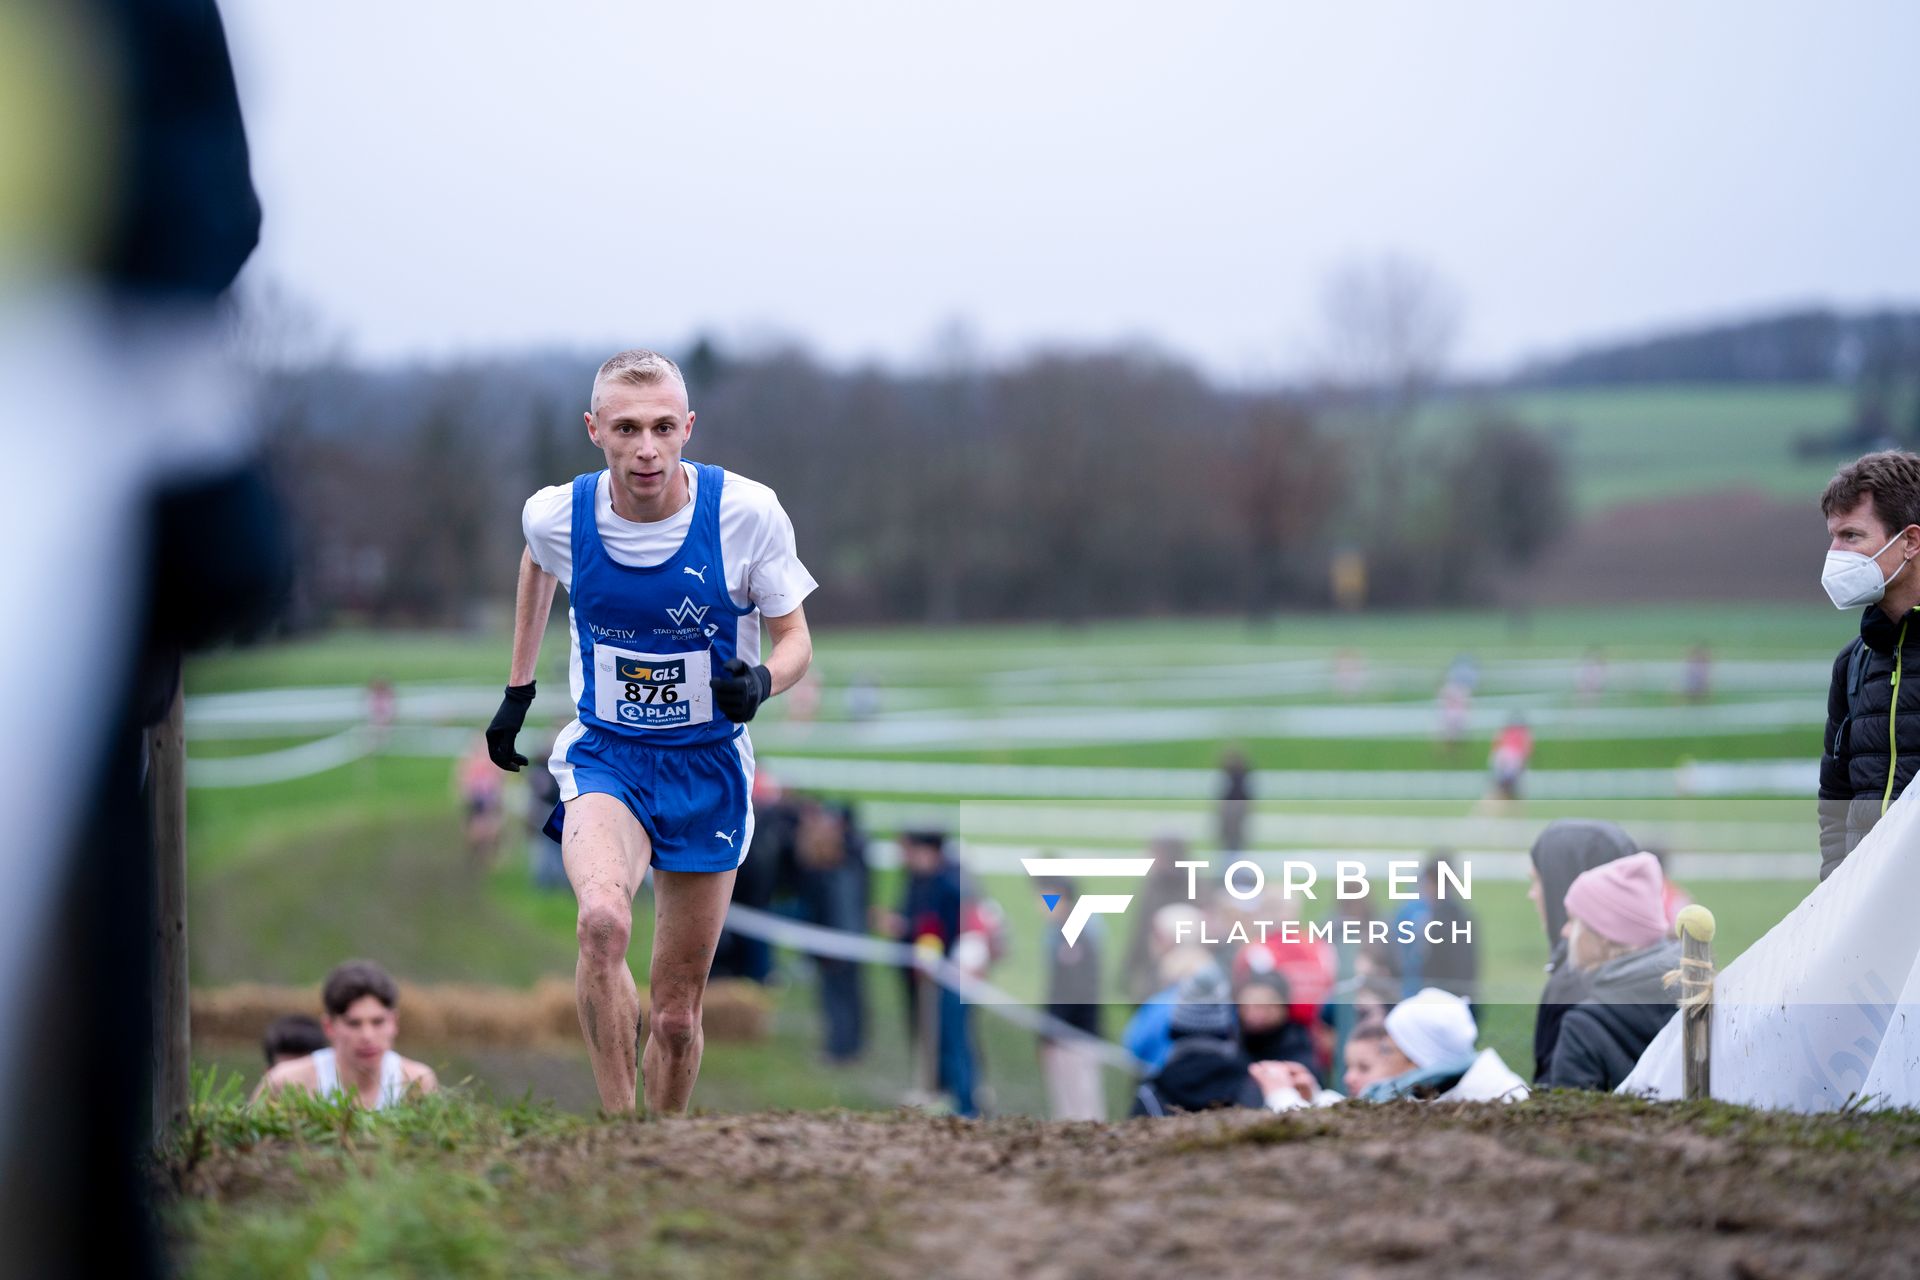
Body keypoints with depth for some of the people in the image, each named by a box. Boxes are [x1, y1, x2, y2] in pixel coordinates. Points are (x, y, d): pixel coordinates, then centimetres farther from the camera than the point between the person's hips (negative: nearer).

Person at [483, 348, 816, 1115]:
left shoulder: (748, 513, -16)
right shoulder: (557, 515, -11)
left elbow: (794, 638, -3)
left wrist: (761, 682, -25)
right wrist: (518, 688, 20)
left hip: (706, 766, 0)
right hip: (604, 760, 0)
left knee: (676, 1011, 7)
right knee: (603, 919, -32)